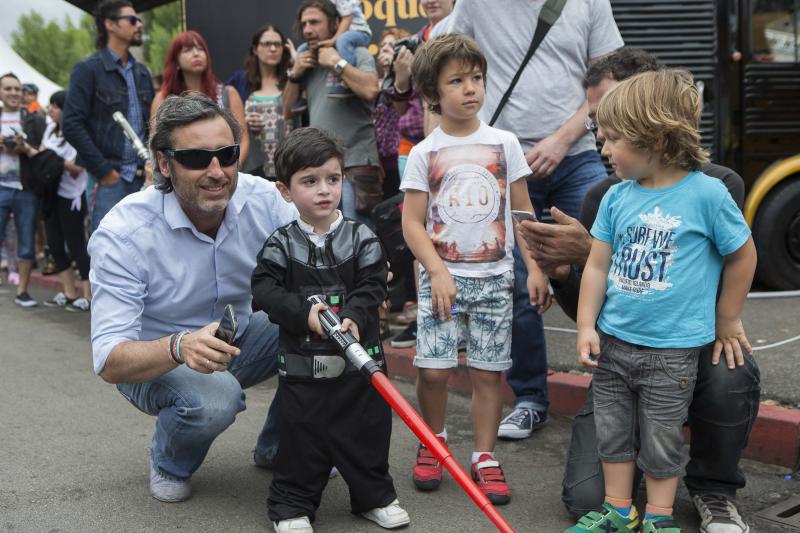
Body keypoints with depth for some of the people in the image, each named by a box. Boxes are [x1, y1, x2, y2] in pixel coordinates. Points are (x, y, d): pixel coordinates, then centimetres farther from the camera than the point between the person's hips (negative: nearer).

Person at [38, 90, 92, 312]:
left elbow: (76, 168, -19)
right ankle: (69, 292, 19)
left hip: (70, 197, -8)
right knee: (55, 244, 10)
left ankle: (88, 295, 3)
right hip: (51, 193, 8)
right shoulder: (51, 129, 8)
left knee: (76, 246, -4)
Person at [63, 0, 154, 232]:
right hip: (108, 178, -6)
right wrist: (103, 169, -12)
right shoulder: (88, 69, -4)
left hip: (141, 177, 6)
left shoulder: (142, 72, 16)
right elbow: (72, 125, -11)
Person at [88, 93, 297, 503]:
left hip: (239, 340, 5)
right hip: (156, 361, -4)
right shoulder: (122, 235, -26)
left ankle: (279, 447, 6)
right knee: (213, 398, -36)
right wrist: (179, 347, -50)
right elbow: (110, 362, -30)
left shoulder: (263, 200, -16)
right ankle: (169, 465, 1)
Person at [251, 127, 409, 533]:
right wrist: (303, 313, -23)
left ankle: (375, 496, 30)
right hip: (301, 362, -1)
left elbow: (372, 287, -7)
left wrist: (353, 318, -26)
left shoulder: (362, 239, -1)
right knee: (301, 438, 7)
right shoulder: (281, 245, -2)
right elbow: (264, 290, -10)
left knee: (367, 431, 11)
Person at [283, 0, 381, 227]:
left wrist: (337, 62, -9)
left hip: (354, 164, -6)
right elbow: (287, 111, 18)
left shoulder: (356, 53, 0)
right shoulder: (306, 61, 17)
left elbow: (370, 90, -21)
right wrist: (295, 74, 6)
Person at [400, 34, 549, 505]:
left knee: (488, 372, 3)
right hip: (442, 276, -1)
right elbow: (412, 222, -2)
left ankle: (485, 458, 16)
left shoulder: (504, 143, 4)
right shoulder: (425, 153, 0)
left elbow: (522, 210, 7)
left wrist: (535, 267, 1)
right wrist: (437, 271, -12)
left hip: (494, 276, 1)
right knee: (433, 369, -5)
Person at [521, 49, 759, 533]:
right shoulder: (601, 197, 2)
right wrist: (561, 272, -15)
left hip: (696, 349, -2)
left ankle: (715, 489, -6)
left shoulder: (717, 186, -10)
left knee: (730, 376, -37)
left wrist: (593, 253, -27)